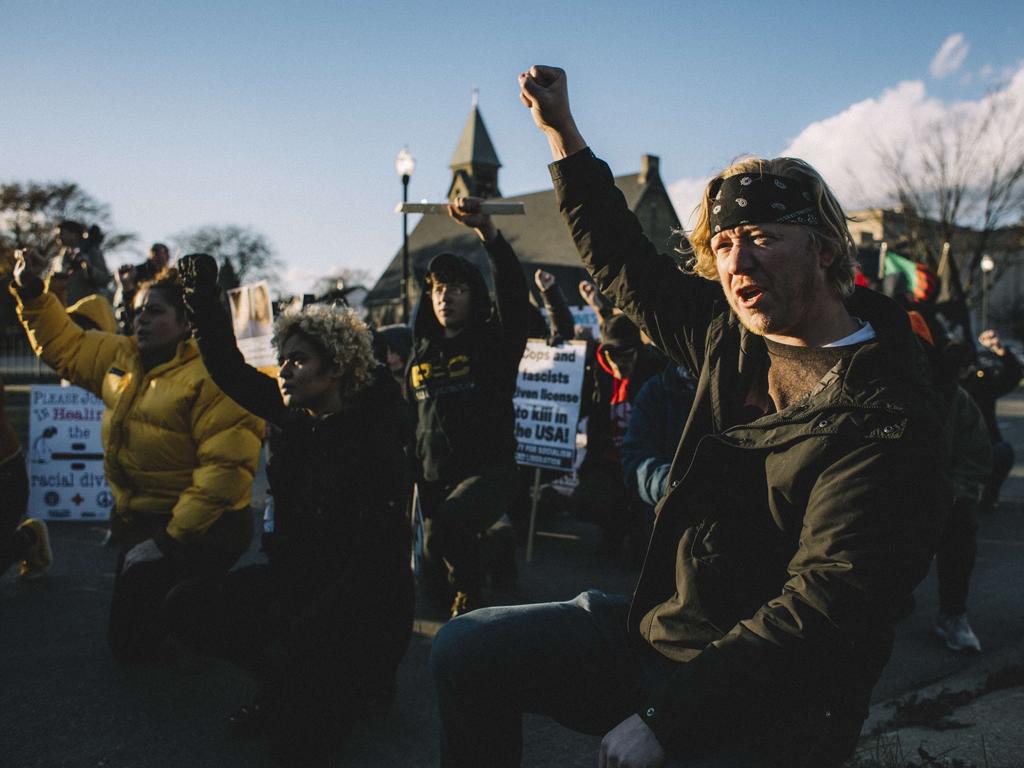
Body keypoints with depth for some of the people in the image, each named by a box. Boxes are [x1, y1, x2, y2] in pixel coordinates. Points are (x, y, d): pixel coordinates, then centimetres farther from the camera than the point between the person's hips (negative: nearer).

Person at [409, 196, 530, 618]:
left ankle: (471, 596, -6)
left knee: (444, 525, -34)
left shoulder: (494, 341, -2)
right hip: (435, 481, 6)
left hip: (489, 472, -6)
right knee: (435, 580, 7)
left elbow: (513, 290, -22)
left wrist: (486, 230, -36)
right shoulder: (421, 353, 13)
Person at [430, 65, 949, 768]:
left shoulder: (886, 417, -18)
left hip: (769, 704, -7)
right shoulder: (732, 338, 3)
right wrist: (562, 131, 18)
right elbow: (625, 265, 16)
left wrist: (662, 708, -27)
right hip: (656, 630, 7)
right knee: (466, 648, 3)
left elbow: (824, 611, -24)